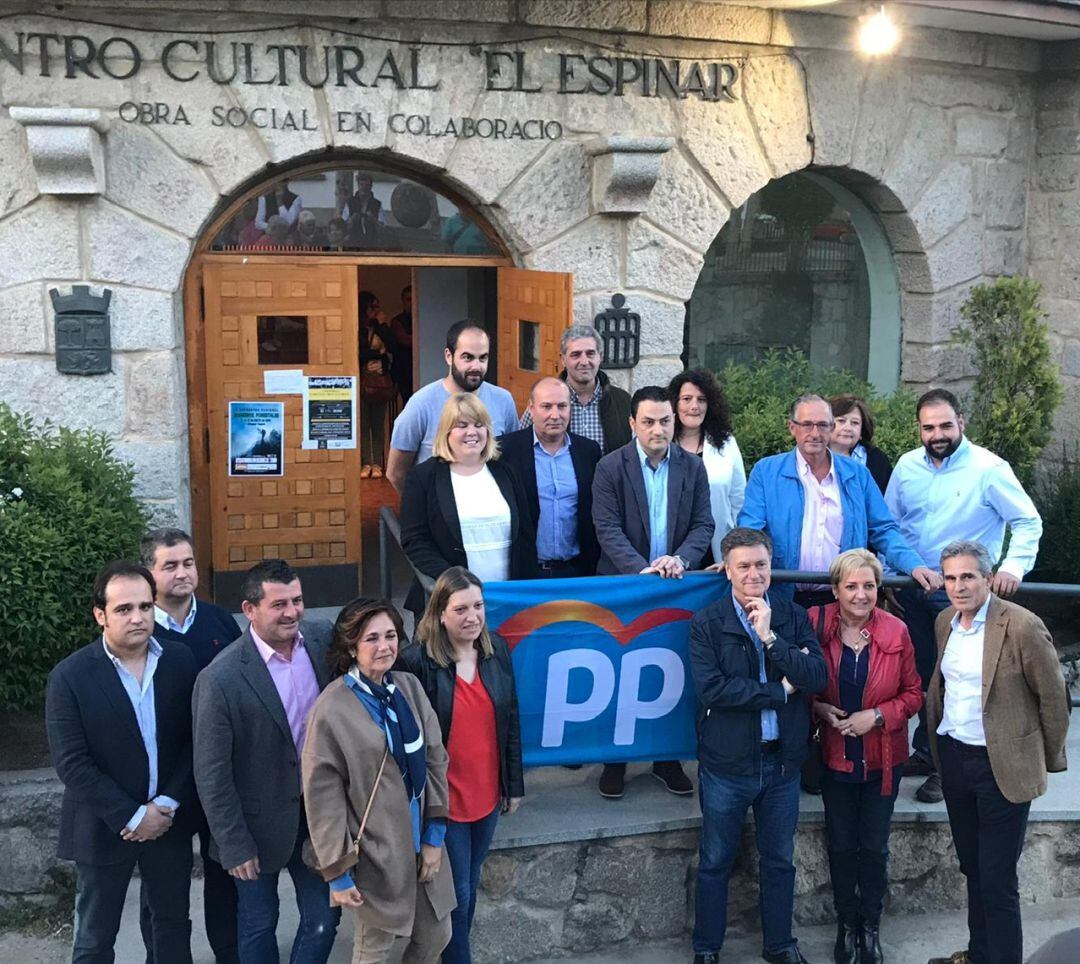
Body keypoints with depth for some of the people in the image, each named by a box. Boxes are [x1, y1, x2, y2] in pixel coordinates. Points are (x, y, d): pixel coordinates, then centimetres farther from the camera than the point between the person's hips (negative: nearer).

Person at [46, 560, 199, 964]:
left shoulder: (180, 660, -5)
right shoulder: (70, 676, -14)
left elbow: (194, 739, -1)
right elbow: (72, 764, -16)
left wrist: (168, 804, -11)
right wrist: (131, 817, -17)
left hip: (170, 820, 3)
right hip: (104, 826, -3)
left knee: (174, 922, 19)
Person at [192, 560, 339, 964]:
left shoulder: (322, 637, -9)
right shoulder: (220, 679, -23)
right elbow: (211, 774, -15)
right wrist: (234, 845, -12)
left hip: (318, 811, 4)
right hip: (260, 822, -4)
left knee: (324, 918, 13)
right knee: (259, 924, 17)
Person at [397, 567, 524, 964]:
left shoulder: (496, 649, -3)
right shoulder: (416, 661, -19)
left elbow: (510, 720, 6)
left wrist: (514, 783, 9)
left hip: (488, 793, 5)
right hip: (443, 798, -5)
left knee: (471, 883, 20)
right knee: (456, 891, 7)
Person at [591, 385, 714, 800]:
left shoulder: (693, 467, 4)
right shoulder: (611, 467, -5)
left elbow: (703, 524, 2)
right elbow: (608, 528, -11)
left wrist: (681, 559, -17)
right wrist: (642, 569, -22)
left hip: (676, 585, 3)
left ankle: (667, 758, 21)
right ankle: (615, 762, 16)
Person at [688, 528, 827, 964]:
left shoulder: (793, 618, 0)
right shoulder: (706, 624, -9)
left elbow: (817, 677, -11)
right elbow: (710, 688, -21)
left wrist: (770, 637, -20)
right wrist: (780, 691, -15)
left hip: (782, 760, 3)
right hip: (726, 764, -3)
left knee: (779, 860, 18)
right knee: (715, 862, 11)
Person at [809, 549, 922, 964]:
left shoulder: (896, 632, -11)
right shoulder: (815, 624, -13)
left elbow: (913, 693, -2)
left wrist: (878, 716, -16)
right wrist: (819, 709, -17)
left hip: (883, 758, 0)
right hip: (835, 756, 0)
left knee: (874, 848, 11)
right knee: (841, 846, 13)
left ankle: (871, 926, 31)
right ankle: (847, 925, 32)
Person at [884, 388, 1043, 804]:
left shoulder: (988, 468, -14)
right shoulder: (907, 466, 1)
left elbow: (1028, 522, -11)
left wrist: (1014, 567, -25)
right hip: (913, 590, 5)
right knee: (922, 673, 14)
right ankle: (925, 752, 30)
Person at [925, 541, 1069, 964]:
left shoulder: (1022, 626, -16)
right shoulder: (945, 622, 5)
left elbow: (1053, 696, -8)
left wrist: (1049, 760, 1)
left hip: (1002, 766, -6)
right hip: (953, 757, 7)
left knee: (997, 880, -2)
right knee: (972, 867, 18)